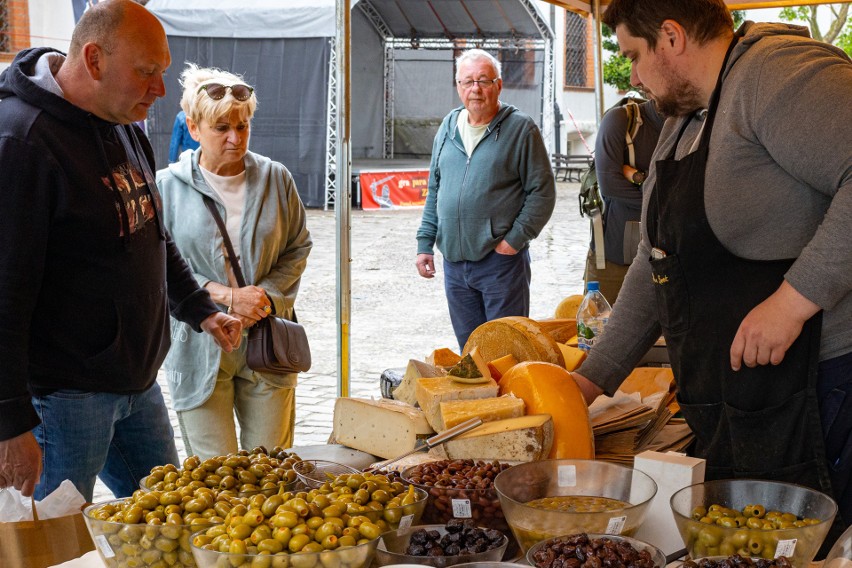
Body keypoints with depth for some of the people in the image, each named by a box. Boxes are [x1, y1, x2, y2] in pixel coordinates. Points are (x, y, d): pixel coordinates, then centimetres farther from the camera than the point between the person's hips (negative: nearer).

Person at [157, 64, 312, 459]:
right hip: (200, 347, -2)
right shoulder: (169, 186, -3)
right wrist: (224, 296, -15)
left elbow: (297, 248, 10)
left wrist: (266, 294, -7)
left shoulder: (276, 179, 3)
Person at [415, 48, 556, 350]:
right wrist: (425, 243, 13)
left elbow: (542, 191, -5)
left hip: (501, 261, -5)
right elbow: (435, 190, 19)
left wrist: (515, 239, -12)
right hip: (454, 261, 5)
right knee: (468, 351, 13)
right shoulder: (448, 128, 13)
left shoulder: (521, 129, -4)